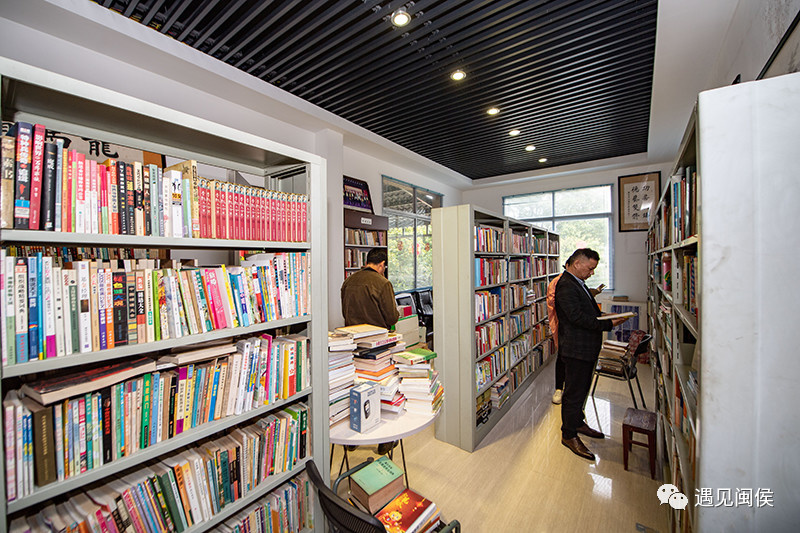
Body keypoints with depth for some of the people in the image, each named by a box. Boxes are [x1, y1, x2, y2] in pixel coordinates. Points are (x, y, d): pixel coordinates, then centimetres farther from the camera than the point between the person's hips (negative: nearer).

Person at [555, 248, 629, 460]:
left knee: (582, 388, 23)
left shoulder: (578, 283, 13)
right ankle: (569, 435, 16)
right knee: (574, 391, 1)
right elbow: (578, 317, -25)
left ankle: (577, 422, 41)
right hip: (575, 349, -11)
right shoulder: (566, 285, -21)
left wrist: (604, 316, 7)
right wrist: (608, 324, -22)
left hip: (587, 347, 11)